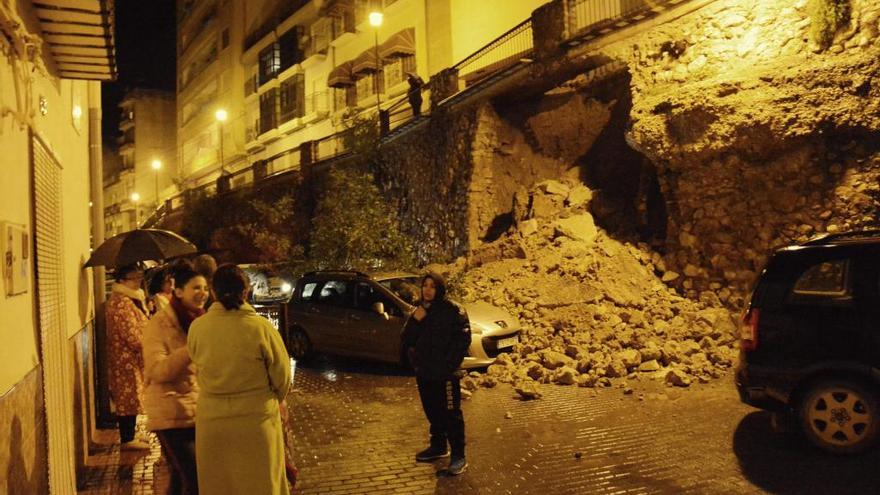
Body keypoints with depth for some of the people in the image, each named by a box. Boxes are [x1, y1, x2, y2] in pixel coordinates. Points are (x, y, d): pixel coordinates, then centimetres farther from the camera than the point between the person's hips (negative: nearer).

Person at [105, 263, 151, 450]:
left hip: (132, 359, 10)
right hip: (127, 360, -10)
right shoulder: (121, 302, -20)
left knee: (131, 398, 16)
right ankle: (127, 439, 6)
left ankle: (129, 436, 25)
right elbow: (132, 336, -22)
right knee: (129, 398, -2)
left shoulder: (132, 299, 14)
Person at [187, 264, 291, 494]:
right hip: (256, 419, -2)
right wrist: (278, 399, 12)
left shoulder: (197, 327, -10)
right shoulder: (261, 327, -16)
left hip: (212, 420, 2)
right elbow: (282, 375, -8)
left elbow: (199, 364, 3)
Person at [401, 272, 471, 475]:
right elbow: (407, 339, 6)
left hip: (445, 373, -6)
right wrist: (414, 321, -11)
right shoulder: (420, 310, 10)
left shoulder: (453, 310, -9)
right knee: (432, 412, 17)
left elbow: (463, 339, -12)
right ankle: (438, 446, 33)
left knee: (451, 414, -5)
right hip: (423, 372, 6)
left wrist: (449, 364, -14)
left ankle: (458, 456, 3)